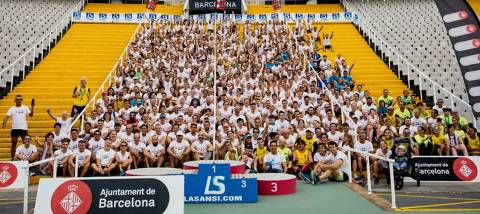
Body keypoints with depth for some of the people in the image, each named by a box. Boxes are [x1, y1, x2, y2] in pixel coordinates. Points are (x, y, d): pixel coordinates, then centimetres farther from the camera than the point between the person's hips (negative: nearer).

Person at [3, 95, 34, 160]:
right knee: (13, 144, 6)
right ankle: (12, 158, 15)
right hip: (14, 128, 0)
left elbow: (31, 115, -3)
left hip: (24, 128, 0)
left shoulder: (25, 108, 6)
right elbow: (7, 116, -3)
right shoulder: (12, 108, 6)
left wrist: (32, 107, -14)